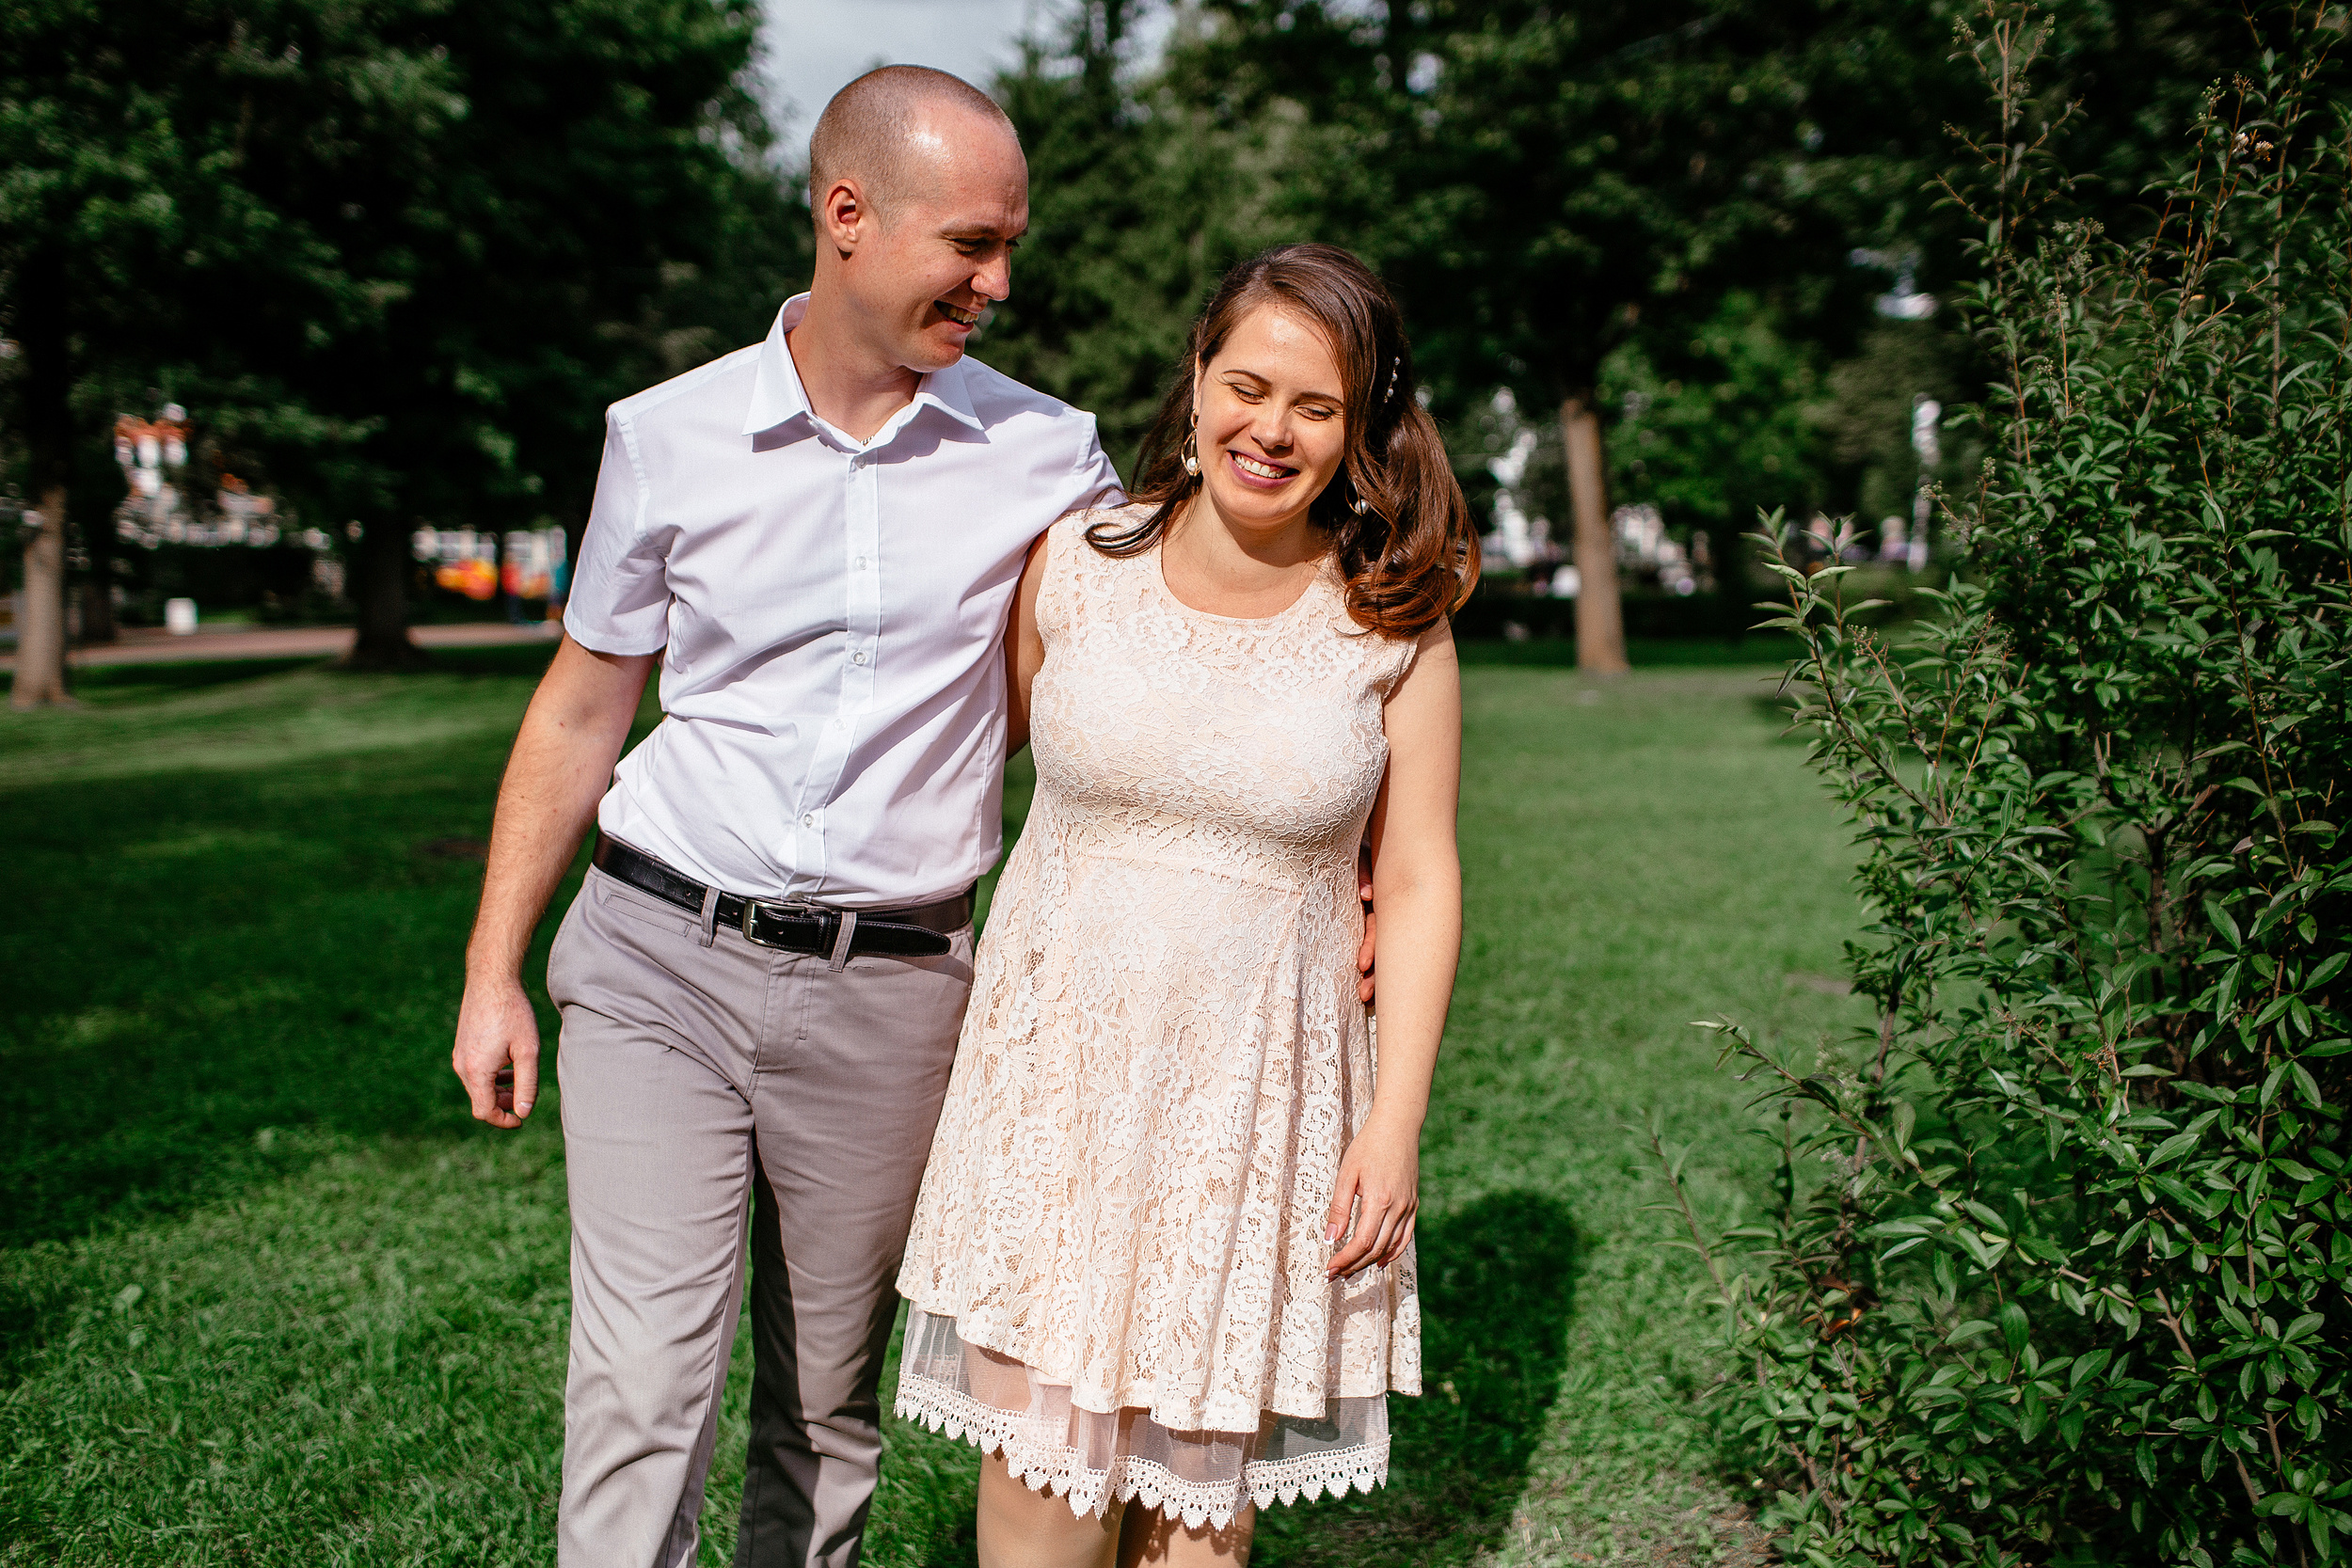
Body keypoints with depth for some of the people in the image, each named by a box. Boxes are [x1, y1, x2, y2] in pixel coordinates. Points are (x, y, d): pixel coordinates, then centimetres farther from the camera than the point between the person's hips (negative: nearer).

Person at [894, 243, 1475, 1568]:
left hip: (1257, 1085, 0)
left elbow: (1419, 881, -2)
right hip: (1063, 1059, 1)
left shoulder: (1393, 623, -5)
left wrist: (1396, 1122, -6)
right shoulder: (1076, 563, -3)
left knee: (1209, 1450, 9)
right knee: (1040, 1428, 3)